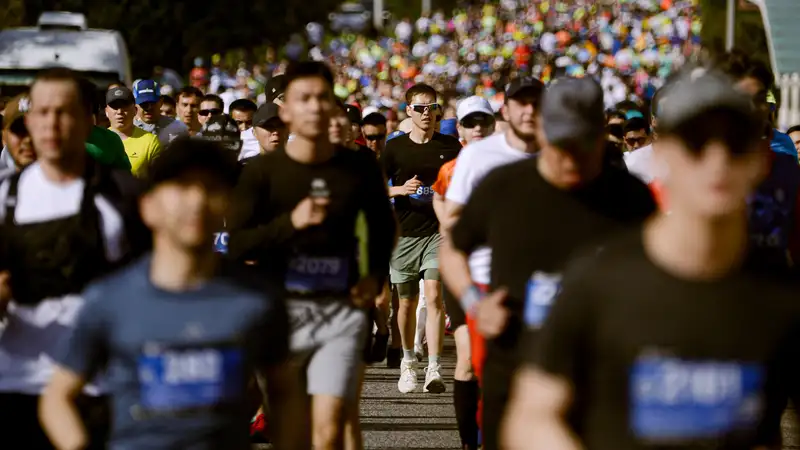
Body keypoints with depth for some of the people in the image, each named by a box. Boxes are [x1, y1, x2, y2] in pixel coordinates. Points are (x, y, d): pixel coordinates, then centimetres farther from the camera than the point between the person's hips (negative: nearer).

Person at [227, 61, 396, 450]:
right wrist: (291, 222, -22)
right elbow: (237, 246, -9)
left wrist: (375, 275, 9)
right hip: (281, 308, 0)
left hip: (342, 309, 0)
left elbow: (383, 225, 23)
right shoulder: (262, 171, -3)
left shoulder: (359, 168, 4)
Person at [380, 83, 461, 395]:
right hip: (404, 233, 1)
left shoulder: (451, 146, 4)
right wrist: (401, 190, -14)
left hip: (439, 231, -1)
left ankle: (433, 369, -16)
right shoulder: (395, 147, 3)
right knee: (407, 302, 10)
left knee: (434, 298, -14)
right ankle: (408, 362, 29)